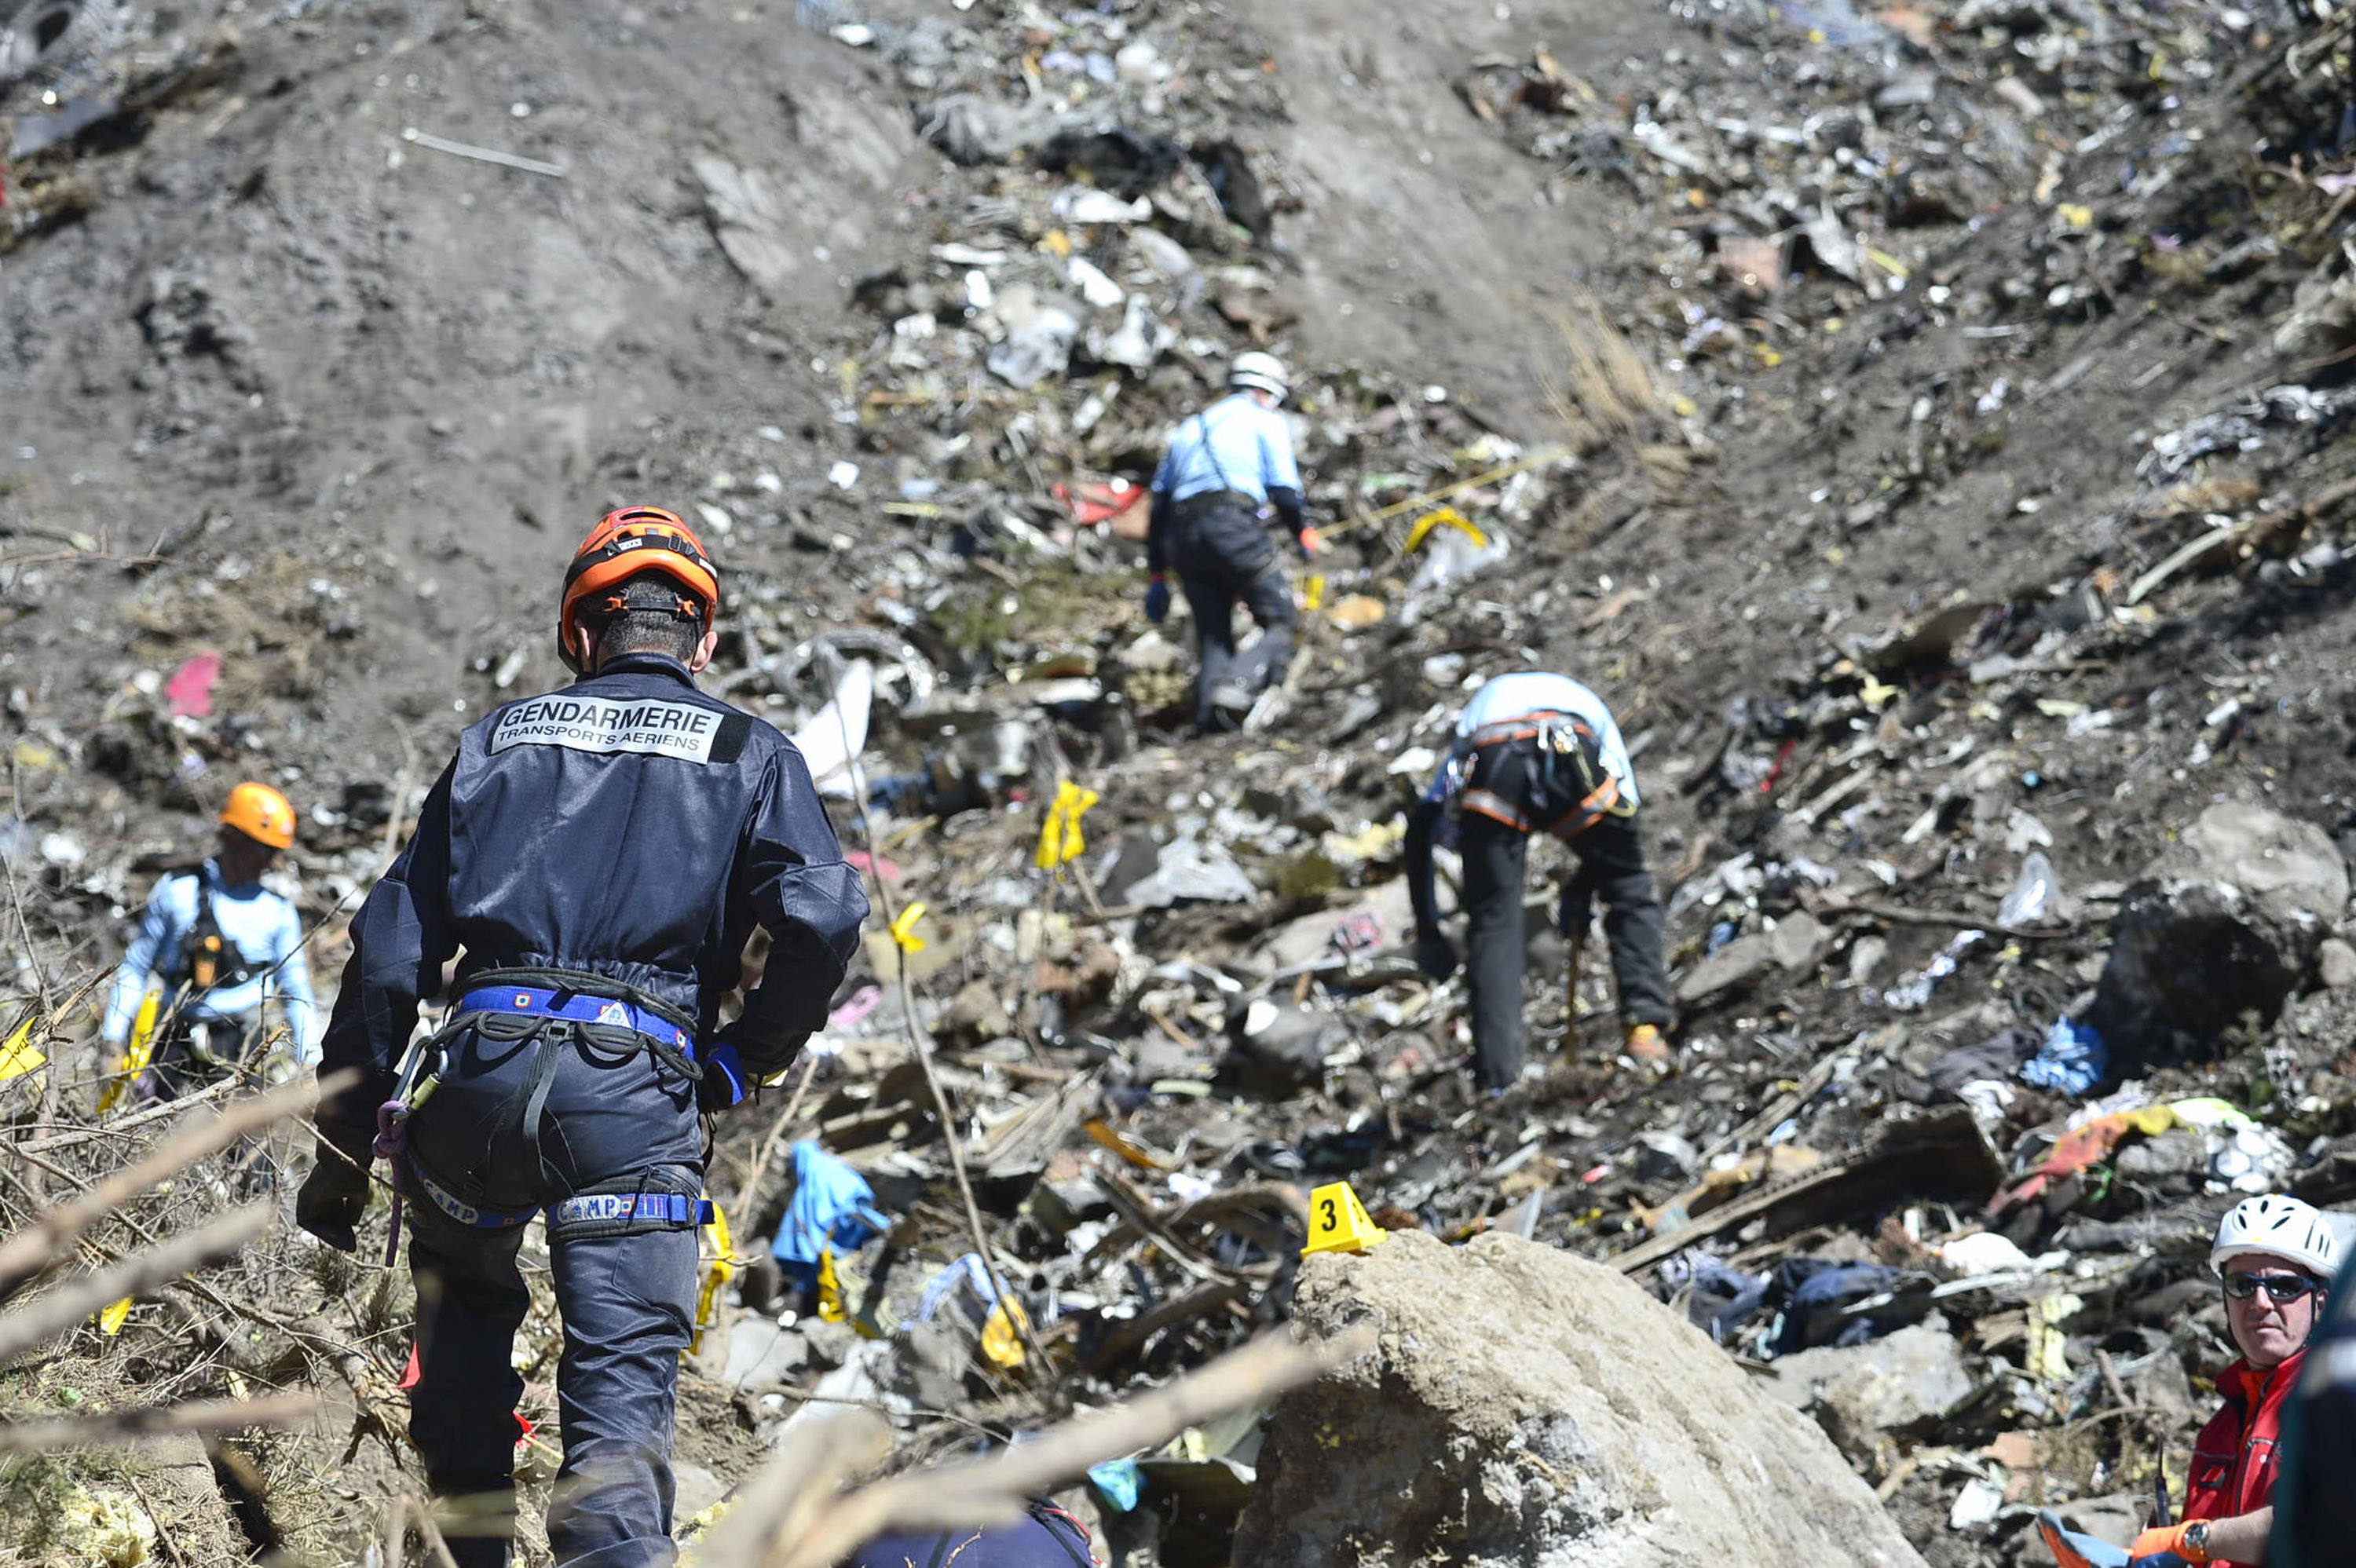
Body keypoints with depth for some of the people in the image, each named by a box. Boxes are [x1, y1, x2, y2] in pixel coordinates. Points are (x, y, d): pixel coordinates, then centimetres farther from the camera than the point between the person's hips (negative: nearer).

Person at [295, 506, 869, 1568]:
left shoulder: (502, 737, 19)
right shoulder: (749, 753, 13)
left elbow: (392, 944, 14)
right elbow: (823, 920, -6)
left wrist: (344, 1141, 17)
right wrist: (745, 1059, 11)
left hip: (481, 1068, 2)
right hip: (635, 1097, -2)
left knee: (465, 1302, 30)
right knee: (620, 1402, -4)